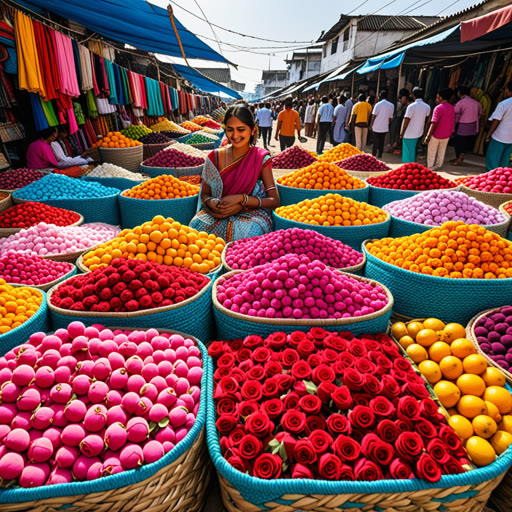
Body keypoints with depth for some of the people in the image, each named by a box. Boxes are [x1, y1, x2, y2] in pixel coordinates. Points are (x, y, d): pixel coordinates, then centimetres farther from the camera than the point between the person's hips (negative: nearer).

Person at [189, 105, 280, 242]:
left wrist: (241, 199, -21)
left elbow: (274, 201, -8)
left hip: (252, 213, -1)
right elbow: (204, 193, 9)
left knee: (251, 231, -37)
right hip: (217, 213, 2)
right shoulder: (215, 157, 2)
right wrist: (210, 202, -17)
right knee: (197, 224, -31)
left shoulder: (261, 158, -4)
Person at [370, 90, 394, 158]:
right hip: (385, 127, 3)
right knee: (381, 142, 11)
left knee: (375, 142, 7)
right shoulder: (391, 105, 0)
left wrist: (371, 125, 2)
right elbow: (390, 117, 4)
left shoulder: (378, 105, -11)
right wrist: (388, 123, 19)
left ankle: (374, 154, 12)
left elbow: (373, 116, -8)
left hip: (376, 127, -3)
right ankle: (380, 155, 13)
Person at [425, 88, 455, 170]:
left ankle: (430, 167, 15)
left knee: (432, 152, 9)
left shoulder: (438, 108, -18)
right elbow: (452, 122, 10)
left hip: (436, 135, -6)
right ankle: (439, 165, 29)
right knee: (442, 152, 19)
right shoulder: (452, 108, 3)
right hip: (447, 135, 6)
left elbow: (434, 124, -22)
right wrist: (450, 132, 20)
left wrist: (428, 136, -19)